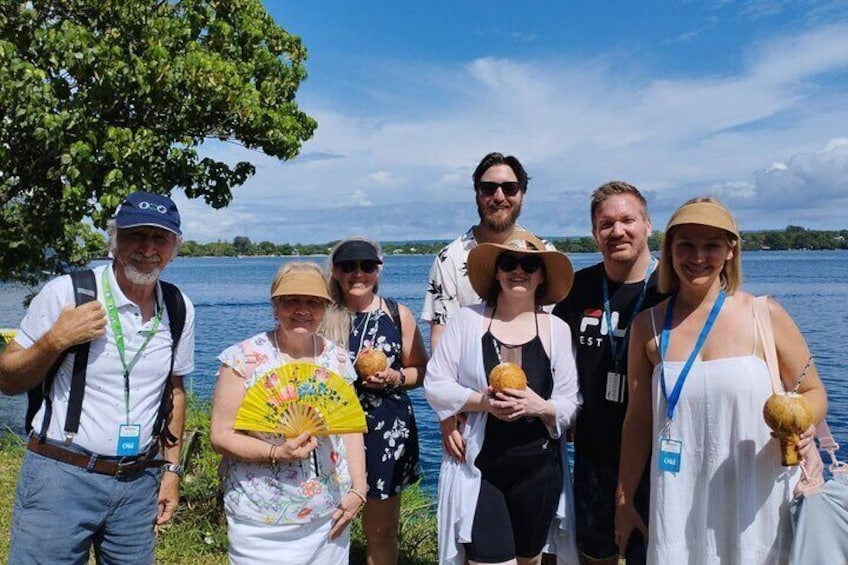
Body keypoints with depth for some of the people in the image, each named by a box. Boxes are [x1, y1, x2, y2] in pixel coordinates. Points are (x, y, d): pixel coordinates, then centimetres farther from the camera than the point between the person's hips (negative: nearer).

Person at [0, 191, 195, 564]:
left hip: (138, 482, 4)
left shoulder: (180, 310, 1)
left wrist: (172, 469, 9)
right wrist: (56, 340, -20)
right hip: (61, 476, -3)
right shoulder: (67, 292, -10)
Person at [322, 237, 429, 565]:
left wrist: (395, 377, -12)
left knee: (381, 532, 12)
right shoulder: (322, 316, -1)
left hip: (386, 431, 1)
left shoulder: (398, 315, 1)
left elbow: (422, 371, 7)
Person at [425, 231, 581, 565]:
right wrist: (481, 401, -18)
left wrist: (541, 406, -19)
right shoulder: (466, 320, -4)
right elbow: (435, 386, -3)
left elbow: (571, 404, 1)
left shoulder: (557, 330, 0)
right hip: (476, 468, -2)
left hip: (538, 471, 2)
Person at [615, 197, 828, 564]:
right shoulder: (648, 326, -1)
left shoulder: (765, 315, -5)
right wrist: (624, 500, 8)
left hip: (758, 503, 0)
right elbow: (638, 419, 4)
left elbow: (813, 393, 5)